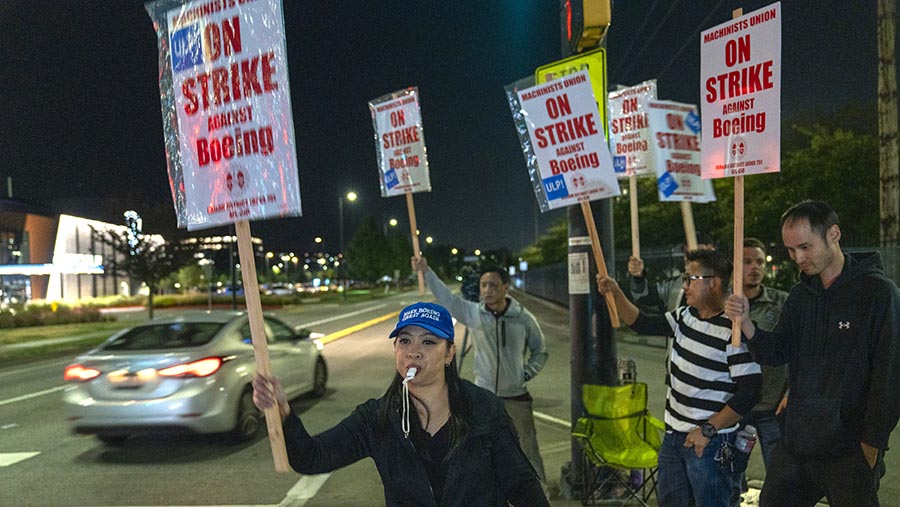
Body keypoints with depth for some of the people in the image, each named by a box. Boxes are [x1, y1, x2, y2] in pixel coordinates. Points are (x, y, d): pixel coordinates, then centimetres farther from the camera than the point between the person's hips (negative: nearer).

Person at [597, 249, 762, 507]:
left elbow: (750, 391, -20)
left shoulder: (732, 330, -18)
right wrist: (616, 293, -1)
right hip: (673, 436, 8)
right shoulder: (685, 316, 5)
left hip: (709, 442, -8)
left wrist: (708, 430, -19)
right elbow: (642, 323, 14)